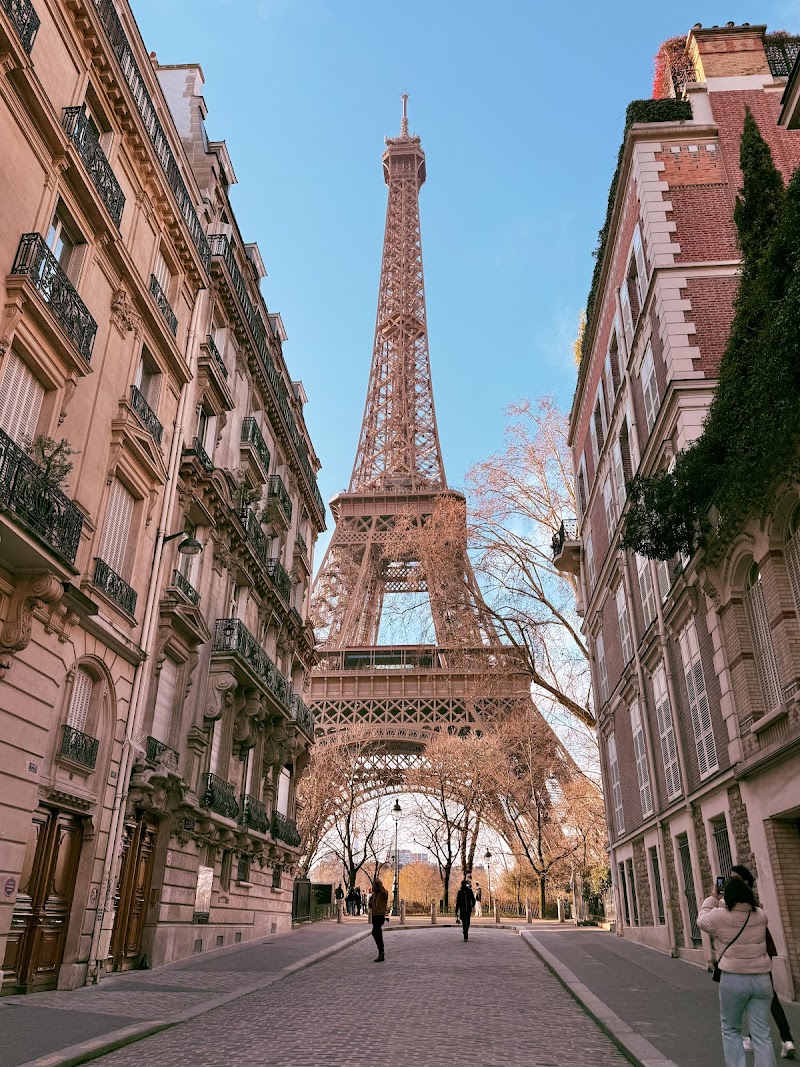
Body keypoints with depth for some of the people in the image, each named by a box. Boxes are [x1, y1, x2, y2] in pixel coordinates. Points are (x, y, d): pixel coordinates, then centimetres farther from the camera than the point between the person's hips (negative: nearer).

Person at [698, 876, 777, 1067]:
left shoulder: (720, 916, -12)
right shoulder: (760, 916, -2)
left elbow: (702, 920, 8)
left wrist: (712, 898, 18)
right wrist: (744, 890, 19)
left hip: (733, 979, -3)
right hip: (761, 979, 3)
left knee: (731, 1031, 15)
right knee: (762, 1035, 8)